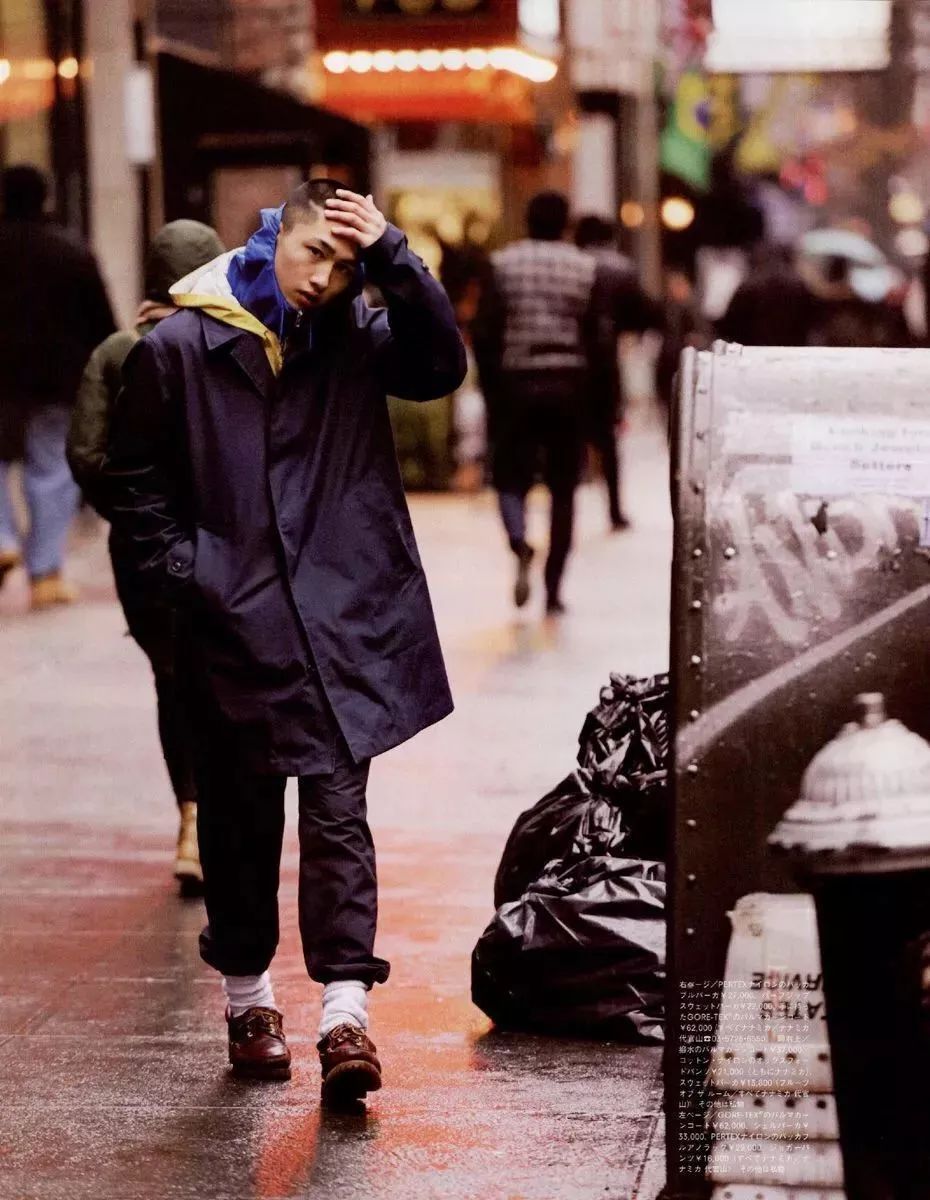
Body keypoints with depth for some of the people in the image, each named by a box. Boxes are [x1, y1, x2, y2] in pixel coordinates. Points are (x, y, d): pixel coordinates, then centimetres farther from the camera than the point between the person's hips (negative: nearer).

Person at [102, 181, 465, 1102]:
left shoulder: (352, 341, 6)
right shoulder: (179, 347, -1)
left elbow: (441, 366, -8)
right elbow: (133, 474, 5)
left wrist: (392, 256, -12)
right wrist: (178, 568, -4)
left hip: (344, 615, 1)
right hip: (233, 620, -1)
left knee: (337, 809, -5)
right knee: (240, 813, 10)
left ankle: (345, 1012, -7)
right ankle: (247, 995, 26)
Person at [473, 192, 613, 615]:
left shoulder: (502, 265, 0)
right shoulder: (587, 269, 2)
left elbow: (484, 334, -1)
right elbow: (604, 339, -2)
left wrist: (491, 390, 7)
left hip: (515, 385, -1)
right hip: (569, 388, 1)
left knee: (511, 476, 7)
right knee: (563, 489, 8)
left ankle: (520, 543, -24)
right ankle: (553, 590, 8)